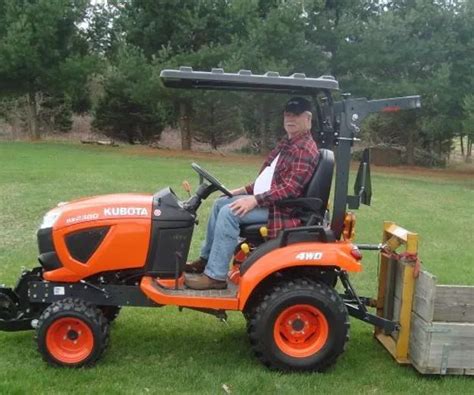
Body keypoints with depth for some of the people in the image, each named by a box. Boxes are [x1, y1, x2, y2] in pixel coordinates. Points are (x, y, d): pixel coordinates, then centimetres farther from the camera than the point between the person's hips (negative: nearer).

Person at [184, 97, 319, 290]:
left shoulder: (305, 150, -18)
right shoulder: (287, 143, 14)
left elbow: (290, 188, -28)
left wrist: (255, 200, -31)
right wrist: (244, 191, 14)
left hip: (280, 206, -11)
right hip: (266, 198, 11)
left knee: (229, 213, -26)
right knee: (221, 203, 13)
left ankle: (215, 276, -21)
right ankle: (206, 259, 19)